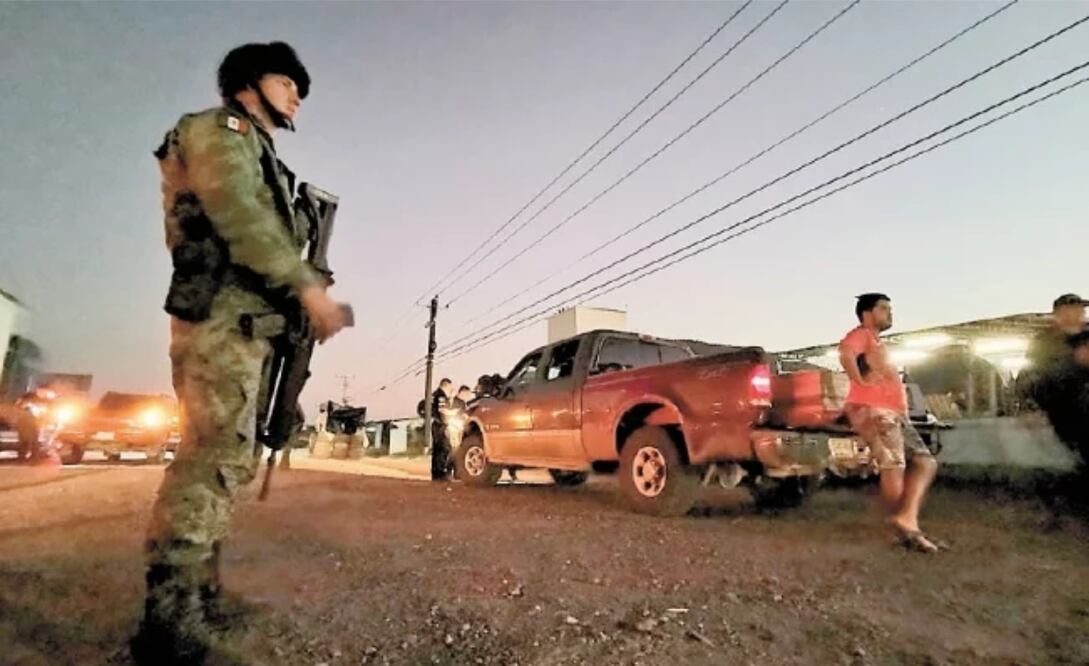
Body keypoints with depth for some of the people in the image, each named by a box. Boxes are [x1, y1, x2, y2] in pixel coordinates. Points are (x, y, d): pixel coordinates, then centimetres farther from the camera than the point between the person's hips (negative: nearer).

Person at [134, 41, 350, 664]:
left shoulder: (261, 155, 30)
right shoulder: (220, 128, 3)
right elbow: (235, 212, -16)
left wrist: (300, 294, 9)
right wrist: (307, 284, -21)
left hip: (244, 322, 10)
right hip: (222, 318, -10)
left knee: (227, 459, 10)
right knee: (215, 457, -15)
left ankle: (199, 595, 18)